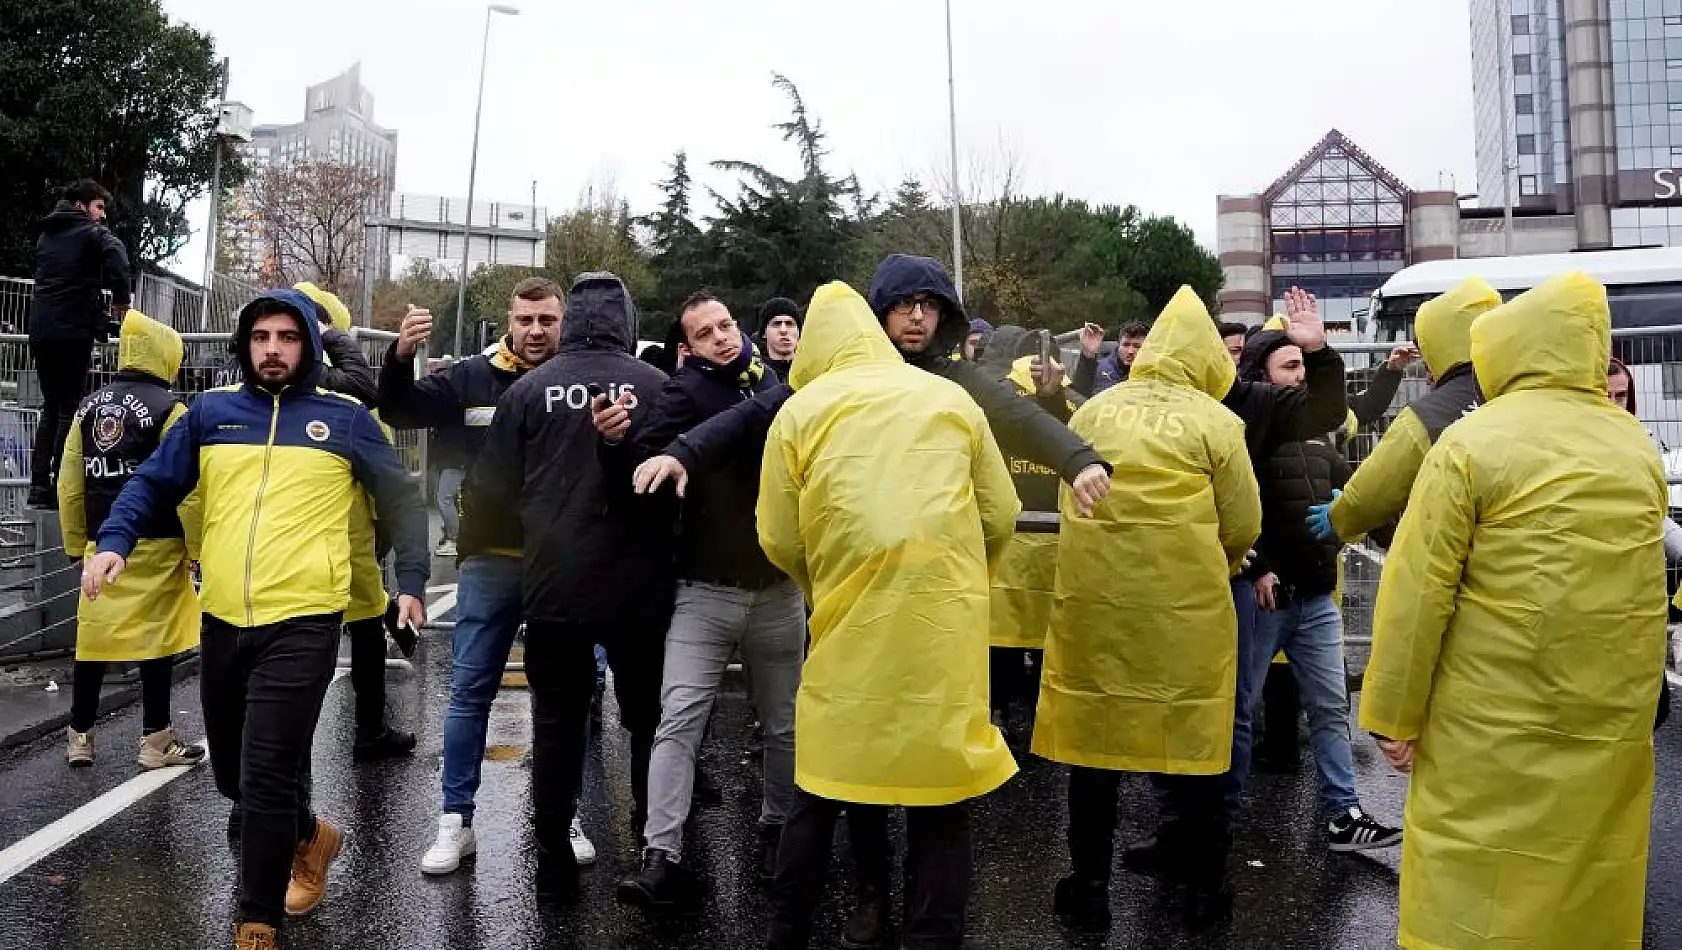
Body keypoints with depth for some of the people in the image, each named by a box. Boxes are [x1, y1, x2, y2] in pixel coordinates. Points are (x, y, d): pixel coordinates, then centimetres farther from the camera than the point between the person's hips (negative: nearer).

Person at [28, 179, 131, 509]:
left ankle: (39, 486, 10)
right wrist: (121, 301, -7)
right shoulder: (92, 232, 0)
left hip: (40, 330, 6)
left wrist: (98, 307, 22)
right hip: (73, 331, -6)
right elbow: (117, 259, -20)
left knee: (50, 407, 13)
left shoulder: (46, 235, 21)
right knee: (70, 408, -4)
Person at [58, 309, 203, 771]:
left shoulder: (89, 407, 8)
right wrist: (199, 550, -9)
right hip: (156, 547, -5)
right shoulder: (168, 408, -10)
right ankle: (155, 740, 8)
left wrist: (76, 545, 17)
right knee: (155, 639, 2)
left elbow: (70, 486, 10)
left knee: (94, 637, 12)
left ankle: (79, 735, 22)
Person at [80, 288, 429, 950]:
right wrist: (114, 542, -6)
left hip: (303, 622, -4)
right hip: (223, 620, 4)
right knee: (232, 773, 16)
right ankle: (311, 836, 44)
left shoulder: (345, 418, 3)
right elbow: (152, 484, 12)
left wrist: (412, 581, 1)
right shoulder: (210, 411, 9)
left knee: (265, 776, -8)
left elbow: (399, 499, 8)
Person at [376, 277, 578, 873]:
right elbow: (400, 413, 5)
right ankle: (456, 820, 19)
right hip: (490, 560, 1)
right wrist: (401, 357, -13)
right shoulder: (473, 378, 1)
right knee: (470, 693, 7)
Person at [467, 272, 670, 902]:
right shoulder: (658, 387, -8)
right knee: (647, 719, 16)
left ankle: (554, 862, 19)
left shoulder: (529, 389, -5)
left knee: (557, 723, 13)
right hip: (639, 589, 0)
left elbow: (489, 490, -3)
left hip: (554, 587, 1)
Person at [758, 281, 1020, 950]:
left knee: (822, 787, 14)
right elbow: (1000, 517, 8)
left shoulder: (800, 411, 3)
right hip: (945, 623, 0)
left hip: (848, 625, 0)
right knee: (941, 792, 8)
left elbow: (780, 541, 2)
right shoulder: (952, 400, 7)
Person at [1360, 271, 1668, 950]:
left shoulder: (1472, 443, -11)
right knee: (1590, 877, 18)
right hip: (1615, 720, 6)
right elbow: (1629, 578, 18)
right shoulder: (1639, 447, 7)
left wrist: (1394, 716, -6)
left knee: (1475, 893, 4)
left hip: (1495, 726, -5)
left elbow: (1418, 591, -13)